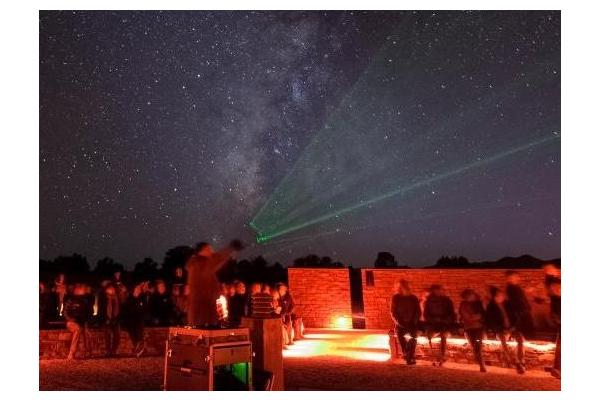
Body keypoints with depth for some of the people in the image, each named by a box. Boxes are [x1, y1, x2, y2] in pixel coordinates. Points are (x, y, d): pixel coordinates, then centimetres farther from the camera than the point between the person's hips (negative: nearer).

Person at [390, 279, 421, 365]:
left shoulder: (413, 298, 2)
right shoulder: (396, 298, 3)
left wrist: (413, 322, -7)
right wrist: (399, 322, -6)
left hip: (412, 324, 0)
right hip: (400, 324, 0)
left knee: (413, 334, -19)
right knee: (399, 333, -20)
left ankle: (410, 356, -12)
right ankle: (406, 354, -13)